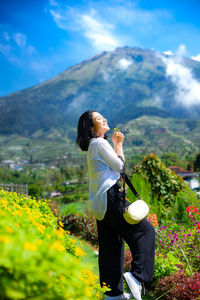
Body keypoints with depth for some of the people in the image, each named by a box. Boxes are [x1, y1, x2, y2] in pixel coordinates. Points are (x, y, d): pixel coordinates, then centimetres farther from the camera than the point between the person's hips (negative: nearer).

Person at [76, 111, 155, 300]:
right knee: (145, 231, -4)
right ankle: (137, 275, -11)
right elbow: (120, 167, -7)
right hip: (110, 197, -10)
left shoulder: (93, 145, 20)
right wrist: (118, 144, 3)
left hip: (100, 203, 10)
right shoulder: (99, 143, -10)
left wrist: (116, 144, 18)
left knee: (111, 246, 11)